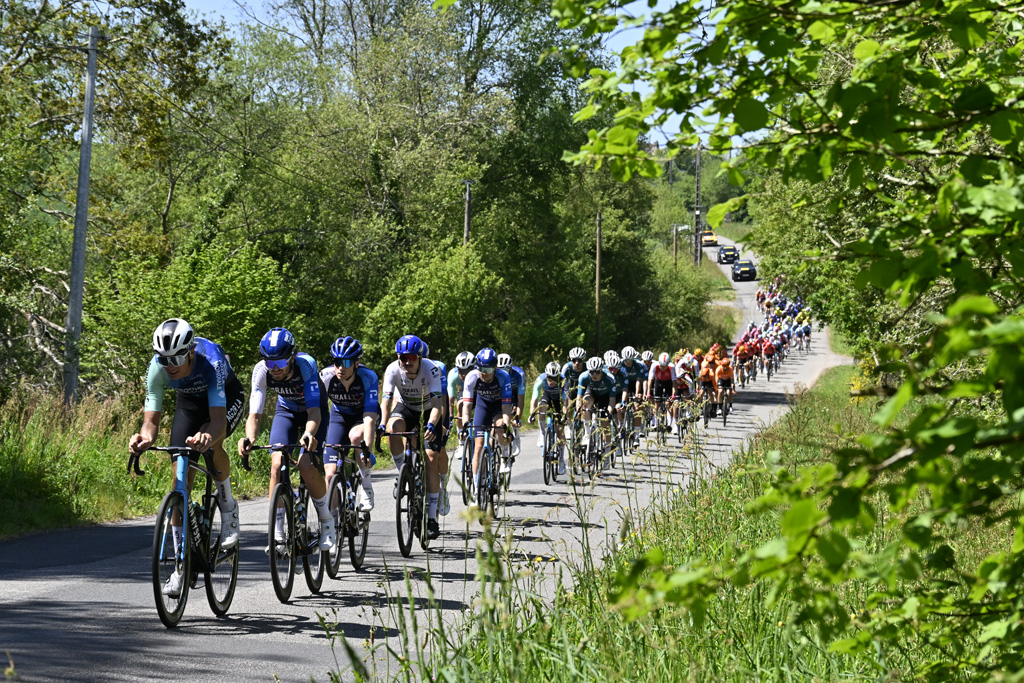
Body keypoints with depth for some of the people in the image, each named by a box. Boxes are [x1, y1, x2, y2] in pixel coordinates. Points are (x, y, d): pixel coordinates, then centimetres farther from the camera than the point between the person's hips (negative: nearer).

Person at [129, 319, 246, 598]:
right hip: (189, 400, 3)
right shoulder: (157, 368, -30)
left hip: (226, 396, -3)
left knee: (211, 441, -36)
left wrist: (208, 436, -70)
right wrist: (144, 438, -52)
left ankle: (228, 507, -7)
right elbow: (152, 419, -28)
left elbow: (218, 420, -48)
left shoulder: (211, 361, -41)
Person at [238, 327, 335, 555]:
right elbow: (255, 414, -29)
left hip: (313, 411, -3)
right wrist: (249, 438, -51)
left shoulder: (306, 365, -36)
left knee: (306, 465, -22)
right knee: (277, 464, -19)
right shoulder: (261, 371, -27)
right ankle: (278, 534, -14)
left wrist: (308, 434, -61)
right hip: (286, 411, 3)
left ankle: (327, 522, 1)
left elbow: (314, 410, -41)